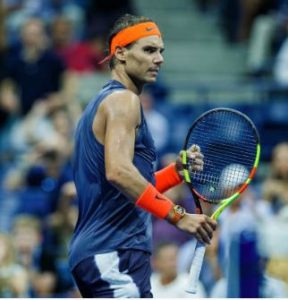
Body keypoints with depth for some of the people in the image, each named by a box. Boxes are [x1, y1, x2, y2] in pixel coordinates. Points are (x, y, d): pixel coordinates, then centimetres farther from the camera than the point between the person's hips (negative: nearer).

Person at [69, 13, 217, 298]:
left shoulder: (100, 104, 24)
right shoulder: (123, 100, -6)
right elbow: (118, 172, -23)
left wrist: (176, 172, 12)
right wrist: (177, 216, -22)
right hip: (115, 253, -10)